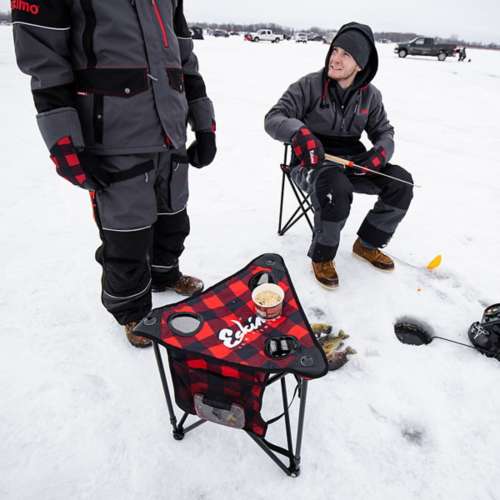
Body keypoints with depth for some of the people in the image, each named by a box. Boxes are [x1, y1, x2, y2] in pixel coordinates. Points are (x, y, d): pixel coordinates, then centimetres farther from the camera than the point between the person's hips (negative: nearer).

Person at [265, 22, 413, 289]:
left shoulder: (370, 95, 5)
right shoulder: (309, 85, -8)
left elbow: (384, 131, 13)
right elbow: (273, 118, -13)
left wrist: (380, 152, -12)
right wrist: (298, 132, -36)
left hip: (353, 160, 5)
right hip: (312, 162, -5)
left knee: (400, 182, -12)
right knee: (336, 188, -38)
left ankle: (367, 244, 8)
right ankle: (321, 257, -13)